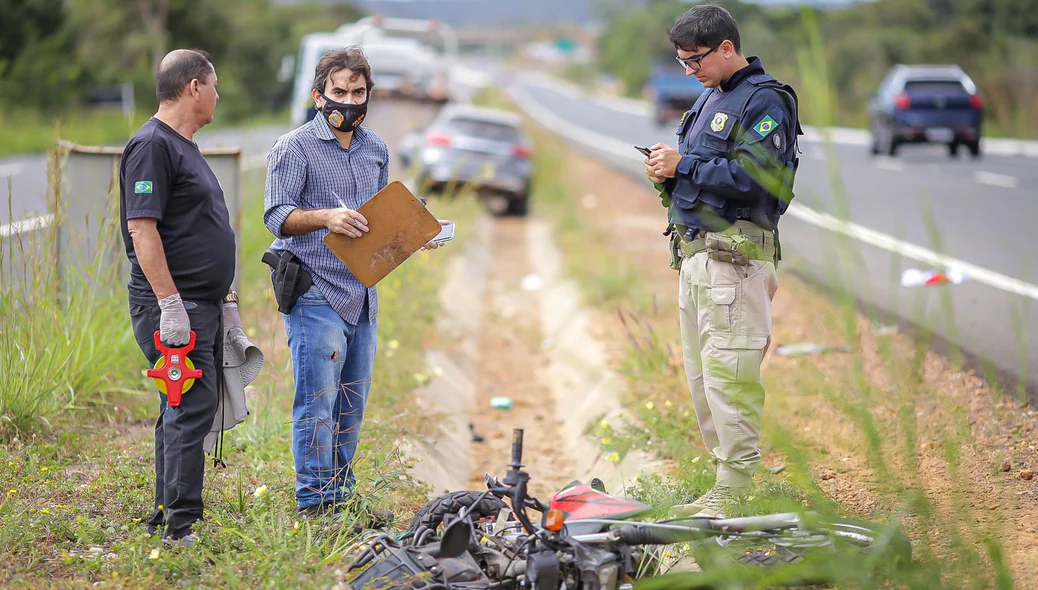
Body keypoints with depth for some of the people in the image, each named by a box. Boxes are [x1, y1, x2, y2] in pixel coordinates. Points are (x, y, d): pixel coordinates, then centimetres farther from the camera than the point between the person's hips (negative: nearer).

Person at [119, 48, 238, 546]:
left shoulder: (184, 146, 19)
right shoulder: (152, 145, -13)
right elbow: (142, 228, -20)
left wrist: (223, 294, 26)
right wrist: (170, 303, -24)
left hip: (202, 305, 10)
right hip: (173, 306, -10)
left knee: (184, 411, 12)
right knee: (191, 410, -13)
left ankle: (167, 518, 19)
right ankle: (180, 526, -12)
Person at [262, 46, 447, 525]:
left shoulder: (376, 149, 16)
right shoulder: (294, 148, -5)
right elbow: (276, 215, -12)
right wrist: (326, 218, -28)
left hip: (362, 292, 7)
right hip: (314, 292, -7)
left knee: (352, 400, 10)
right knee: (318, 399, -7)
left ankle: (341, 493, 18)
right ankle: (316, 499, -2)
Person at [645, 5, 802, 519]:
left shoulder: (765, 101, -8)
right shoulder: (709, 97, 21)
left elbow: (752, 177, -20)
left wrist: (684, 165, -15)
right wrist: (667, 174, 5)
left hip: (735, 255, -10)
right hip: (694, 250, 10)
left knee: (728, 375, -12)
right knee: (702, 377, 11)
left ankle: (733, 497, -10)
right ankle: (722, 489, 18)